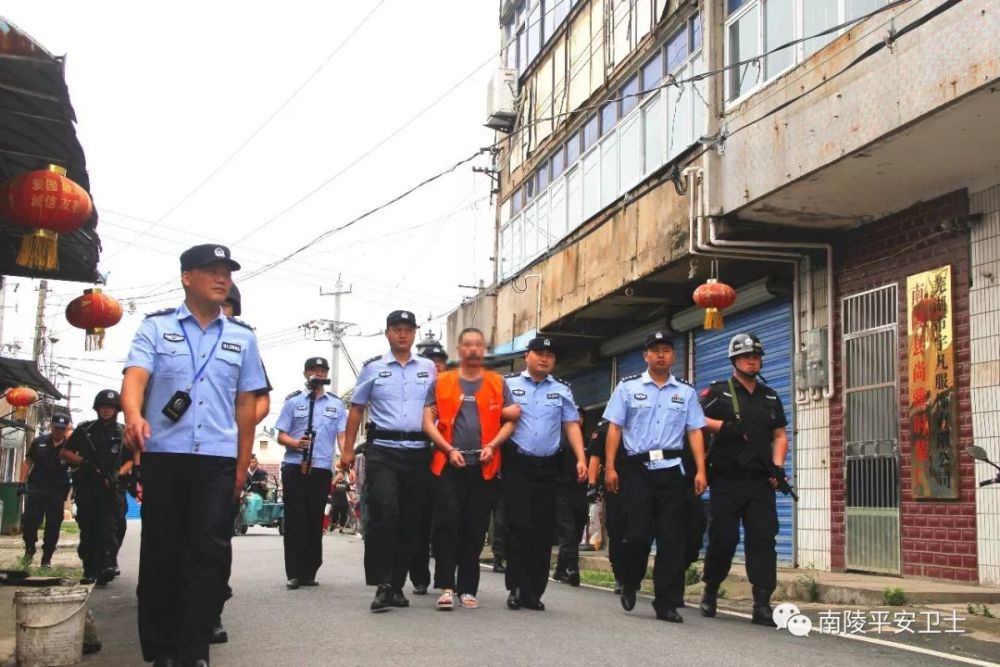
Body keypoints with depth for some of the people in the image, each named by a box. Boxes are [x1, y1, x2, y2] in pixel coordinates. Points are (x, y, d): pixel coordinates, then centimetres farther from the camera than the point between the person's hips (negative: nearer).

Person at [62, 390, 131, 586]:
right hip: (86, 487, 2)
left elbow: (131, 460, 8)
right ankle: (89, 570, 9)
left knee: (109, 528, -16)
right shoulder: (84, 430, 14)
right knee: (87, 529, 3)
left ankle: (106, 566, -27)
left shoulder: (123, 433, 12)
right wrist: (83, 462, -5)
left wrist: (118, 474, -11)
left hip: (112, 489, -2)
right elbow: (66, 453, 14)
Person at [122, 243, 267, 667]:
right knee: (161, 553, 5)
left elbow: (247, 405, 12)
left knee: (210, 553, -3)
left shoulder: (242, 338, 12)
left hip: (218, 459, 1)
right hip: (163, 456, -1)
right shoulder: (156, 327, 5)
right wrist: (134, 417, -31)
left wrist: (242, 466, 8)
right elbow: (135, 377, -10)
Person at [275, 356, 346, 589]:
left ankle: (309, 572, 12)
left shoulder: (336, 404, 13)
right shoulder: (293, 401, 8)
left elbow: (342, 435, 6)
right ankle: (294, 573, -1)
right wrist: (296, 443, -16)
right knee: (295, 520, -4)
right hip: (295, 467, -2)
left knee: (315, 522, 5)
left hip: (322, 469, 2)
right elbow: (281, 436, 5)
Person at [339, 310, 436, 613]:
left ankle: (397, 584, 15)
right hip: (382, 449, -3)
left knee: (410, 520, 5)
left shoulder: (429, 369, 12)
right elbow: (356, 409, 11)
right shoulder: (372, 368, 8)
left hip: (418, 452, 3)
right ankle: (382, 584, -16)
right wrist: (348, 449, 5)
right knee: (384, 511, -19)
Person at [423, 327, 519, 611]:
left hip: (483, 466, 1)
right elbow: (428, 421, 3)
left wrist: (492, 446, -8)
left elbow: (510, 420, 8)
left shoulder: (498, 383, 10)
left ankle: (468, 588, 12)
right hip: (448, 464, -1)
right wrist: (449, 449, -9)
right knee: (447, 523, -8)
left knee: (475, 528, 5)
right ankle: (446, 586, -5)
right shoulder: (441, 382, 8)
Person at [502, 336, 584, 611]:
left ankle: (534, 592, 10)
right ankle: (517, 588, 1)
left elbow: (571, 425, 12)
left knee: (543, 529, 3)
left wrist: (581, 460, 1)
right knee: (520, 525, -9)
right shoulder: (509, 384, 6)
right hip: (516, 464, -3)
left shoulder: (562, 390, 14)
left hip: (547, 466, 3)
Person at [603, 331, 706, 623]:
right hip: (637, 468, -2)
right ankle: (629, 583, 22)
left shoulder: (686, 392, 12)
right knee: (638, 533, -6)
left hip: (670, 469, 2)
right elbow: (614, 428, 3)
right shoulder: (628, 387, 7)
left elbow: (695, 432, 8)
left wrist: (700, 470, -2)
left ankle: (667, 602, 6)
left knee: (671, 537, 0)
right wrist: (610, 467, -4)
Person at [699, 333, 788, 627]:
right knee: (723, 539, -1)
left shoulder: (770, 397, 18)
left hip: (761, 482, 3)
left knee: (763, 540, -5)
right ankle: (710, 591, 21)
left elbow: (779, 436, 19)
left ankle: (762, 605, -5)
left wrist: (777, 466, 3)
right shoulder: (718, 392, 5)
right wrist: (726, 427, -17)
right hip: (726, 481, -3)